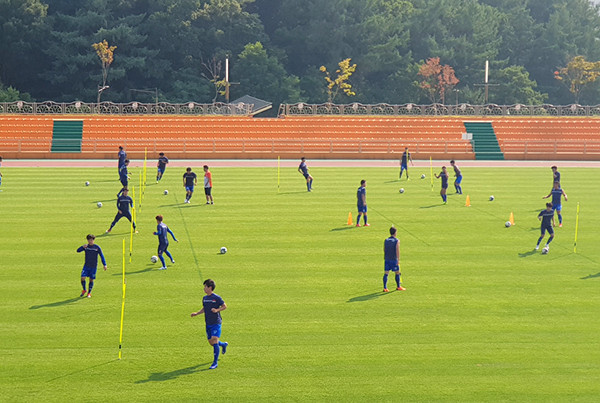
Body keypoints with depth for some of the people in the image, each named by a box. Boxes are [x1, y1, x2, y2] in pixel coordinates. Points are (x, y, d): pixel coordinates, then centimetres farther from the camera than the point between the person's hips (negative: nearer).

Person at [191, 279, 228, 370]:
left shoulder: (217, 298, -10)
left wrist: (217, 310, -20)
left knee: (214, 341, -14)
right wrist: (196, 313, 6)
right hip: (208, 324, 7)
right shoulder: (205, 298, 10)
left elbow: (225, 306, -5)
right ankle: (224, 344, 42)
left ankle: (215, 362, -8)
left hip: (216, 323, -7)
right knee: (211, 342, 11)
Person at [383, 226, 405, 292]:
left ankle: (385, 288, -1)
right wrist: (398, 260, -13)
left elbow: (384, 250, 11)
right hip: (394, 259, -4)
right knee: (397, 273, 12)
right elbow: (397, 251, -13)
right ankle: (398, 286, 23)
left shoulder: (386, 240, 6)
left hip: (387, 259, 4)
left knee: (386, 273, 3)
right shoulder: (397, 241, -7)